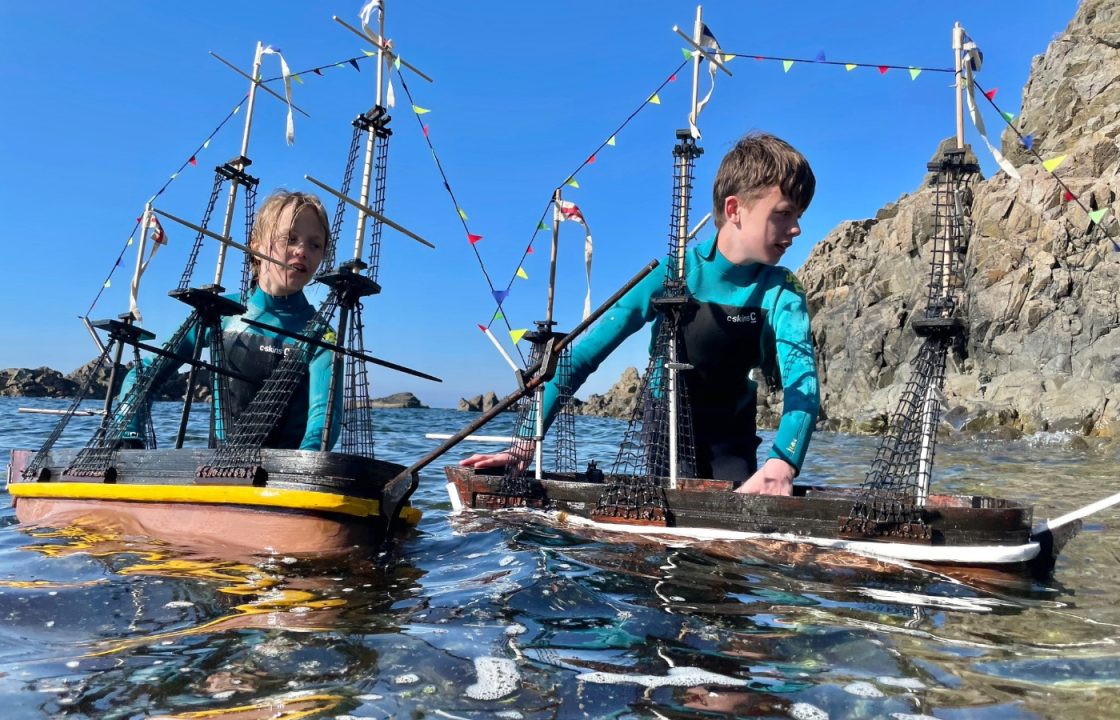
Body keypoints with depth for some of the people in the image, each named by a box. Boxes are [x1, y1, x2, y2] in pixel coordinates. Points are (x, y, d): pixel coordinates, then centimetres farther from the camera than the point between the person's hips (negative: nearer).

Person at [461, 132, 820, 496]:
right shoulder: (674, 273, -23)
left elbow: (801, 377, -33)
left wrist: (782, 463, -53)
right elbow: (584, 355, -26)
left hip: (732, 449, 2)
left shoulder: (782, 291, -17)